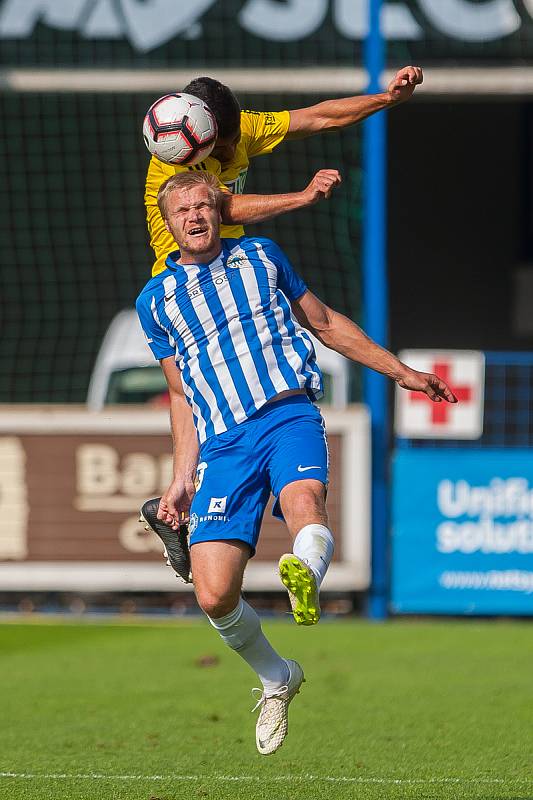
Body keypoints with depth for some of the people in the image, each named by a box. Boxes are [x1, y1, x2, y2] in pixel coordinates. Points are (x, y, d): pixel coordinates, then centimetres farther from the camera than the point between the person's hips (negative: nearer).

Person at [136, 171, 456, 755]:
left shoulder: (261, 256, 18)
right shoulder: (156, 301, 18)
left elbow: (326, 323, 28)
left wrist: (401, 372, 27)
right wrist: (182, 479, 16)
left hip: (288, 416, -1)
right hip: (223, 443, 1)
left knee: (304, 502, -37)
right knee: (214, 595, -12)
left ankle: (306, 575, -68)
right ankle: (276, 678, 12)